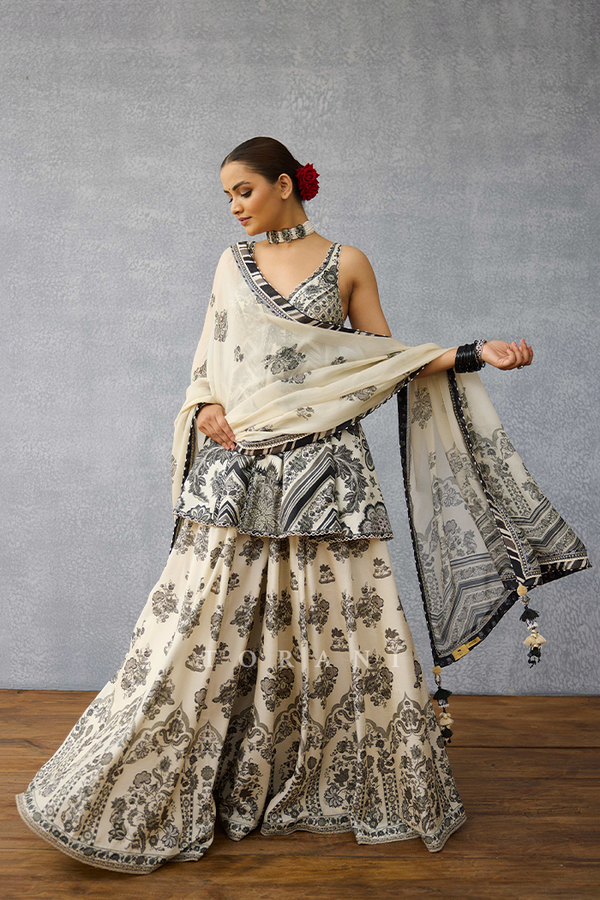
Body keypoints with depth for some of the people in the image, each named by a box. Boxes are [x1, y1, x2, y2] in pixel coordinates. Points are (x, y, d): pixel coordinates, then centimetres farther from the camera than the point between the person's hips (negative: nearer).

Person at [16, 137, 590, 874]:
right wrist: (206, 407, -5)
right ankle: (160, 795, 15)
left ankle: (367, 789, 23)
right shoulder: (233, 266, 13)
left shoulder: (347, 264, 6)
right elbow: (211, 358, 15)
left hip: (325, 465, -2)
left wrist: (476, 354, -5)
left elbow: (386, 360, 5)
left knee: (344, 622, 2)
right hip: (241, 465, 2)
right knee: (206, 624, 1)